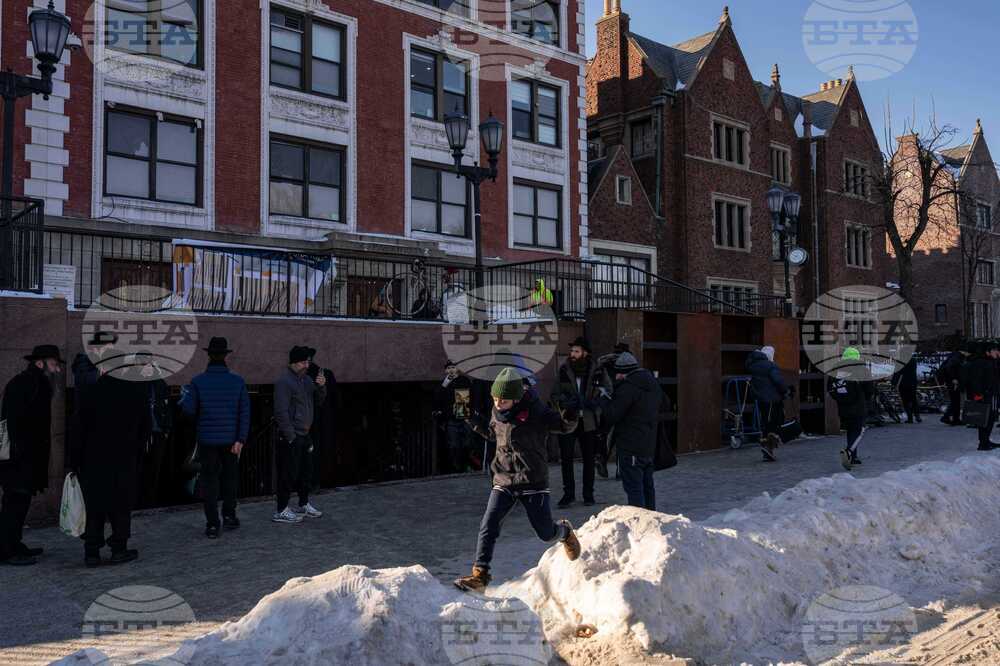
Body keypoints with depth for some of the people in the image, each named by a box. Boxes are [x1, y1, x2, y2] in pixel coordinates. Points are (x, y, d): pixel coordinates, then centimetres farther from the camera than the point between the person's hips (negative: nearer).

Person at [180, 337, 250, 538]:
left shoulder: (198, 382, -9)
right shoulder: (238, 381, -4)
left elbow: (189, 410, -7)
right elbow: (245, 412, -6)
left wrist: (184, 397, 14)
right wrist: (241, 439, -4)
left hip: (207, 439, -1)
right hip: (230, 439, 1)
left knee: (209, 480, 7)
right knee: (229, 477, 18)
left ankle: (212, 524, 7)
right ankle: (229, 516, 24)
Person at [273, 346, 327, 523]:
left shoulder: (306, 379, 13)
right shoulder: (284, 382, -15)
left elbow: (318, 401, 15)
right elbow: (281, 412, -19)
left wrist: (321, 387, -5)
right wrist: (290, 437, -20)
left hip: (304, 435, 9)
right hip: (290, 437, -9)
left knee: (306, 471, 17)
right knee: (289, 474, -4)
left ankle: (304, 505, 31)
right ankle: (281, 512, 5)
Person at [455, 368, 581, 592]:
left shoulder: (534, 411, -15)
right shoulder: (497, 413, 2)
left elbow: (563, 426, -6)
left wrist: (569, 419, -29)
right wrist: (475, 423, 7)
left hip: (533, 481, -4)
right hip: (504, 481, 4)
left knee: (546, 533, 6)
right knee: (488, 526, -10)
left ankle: (565, 531, 41)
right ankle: (480, 574, 2)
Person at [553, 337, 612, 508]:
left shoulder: (598, 371, -3)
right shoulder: (563, 370, -1)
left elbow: (609, 392, 1)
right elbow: (554, 394, 3)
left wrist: (595, 402, -17)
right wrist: (564, 402, -18)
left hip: (588, 421, 0)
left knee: (589, 459, 9)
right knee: (566, 458, -1)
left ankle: (588, 494, 22)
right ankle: (568, 494, 12)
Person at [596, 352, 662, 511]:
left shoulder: (628, 386, -17)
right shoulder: (653, 384, 12)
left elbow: (611, 416, -18)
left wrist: (603, 398, 1)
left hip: (631, 449, -9)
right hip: (650, 447, 9)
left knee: (633, 488, -5)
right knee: (647, 486, 18)